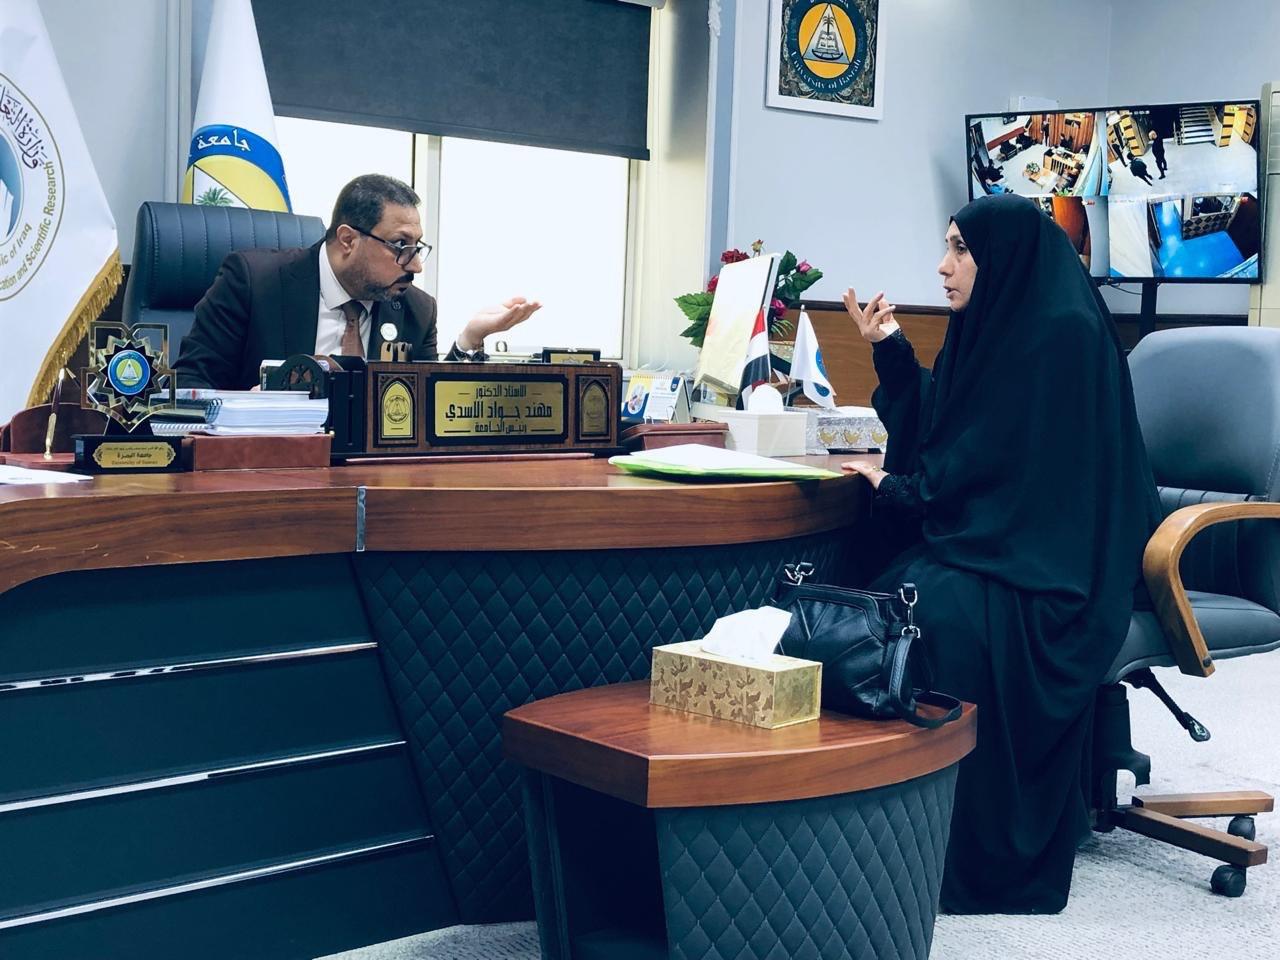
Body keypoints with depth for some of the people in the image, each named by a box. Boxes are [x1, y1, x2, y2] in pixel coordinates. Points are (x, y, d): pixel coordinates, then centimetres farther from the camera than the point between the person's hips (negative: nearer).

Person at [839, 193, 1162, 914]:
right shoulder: (991, 327, 14)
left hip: (1058, 558, -8)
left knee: (944, 609, -34)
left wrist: (896, 490, -7)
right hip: (987, 536, 8)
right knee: (880, 598, -19)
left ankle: (991, 861, -20)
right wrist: (890, 348, 11)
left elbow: (992, 466, -18)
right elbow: (933, 433, 20)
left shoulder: (1065, 333, -13)